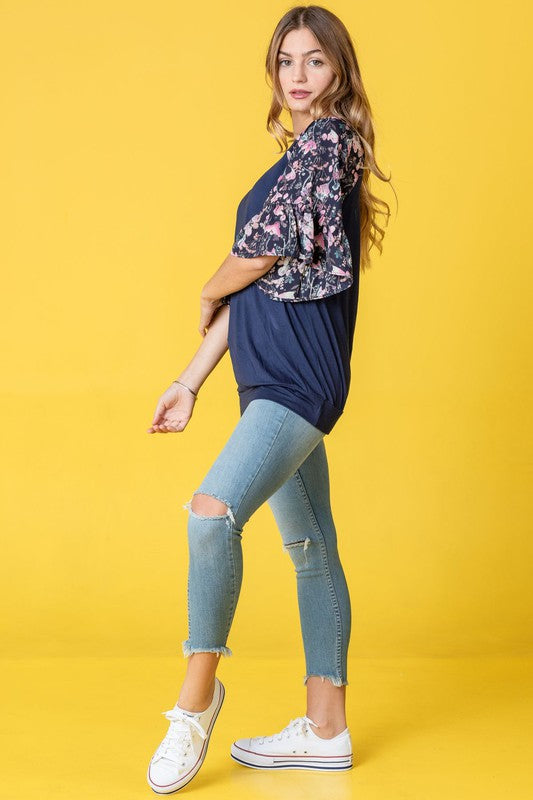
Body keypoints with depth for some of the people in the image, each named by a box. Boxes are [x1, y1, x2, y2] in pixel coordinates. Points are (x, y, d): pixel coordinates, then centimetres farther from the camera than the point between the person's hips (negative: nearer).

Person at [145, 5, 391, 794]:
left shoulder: (329, 139, -5)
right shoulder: (301, 154, 21)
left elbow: (265, 249, -13)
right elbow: (260, 278, 18)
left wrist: (211, 289, 9)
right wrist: (193, 380, 15)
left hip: (300, 375, -10)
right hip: (276, 376, 10)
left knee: (214, 511, -24)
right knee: (309, 545, 10)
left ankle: (197, 693, -10)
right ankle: (326, 729, 17)